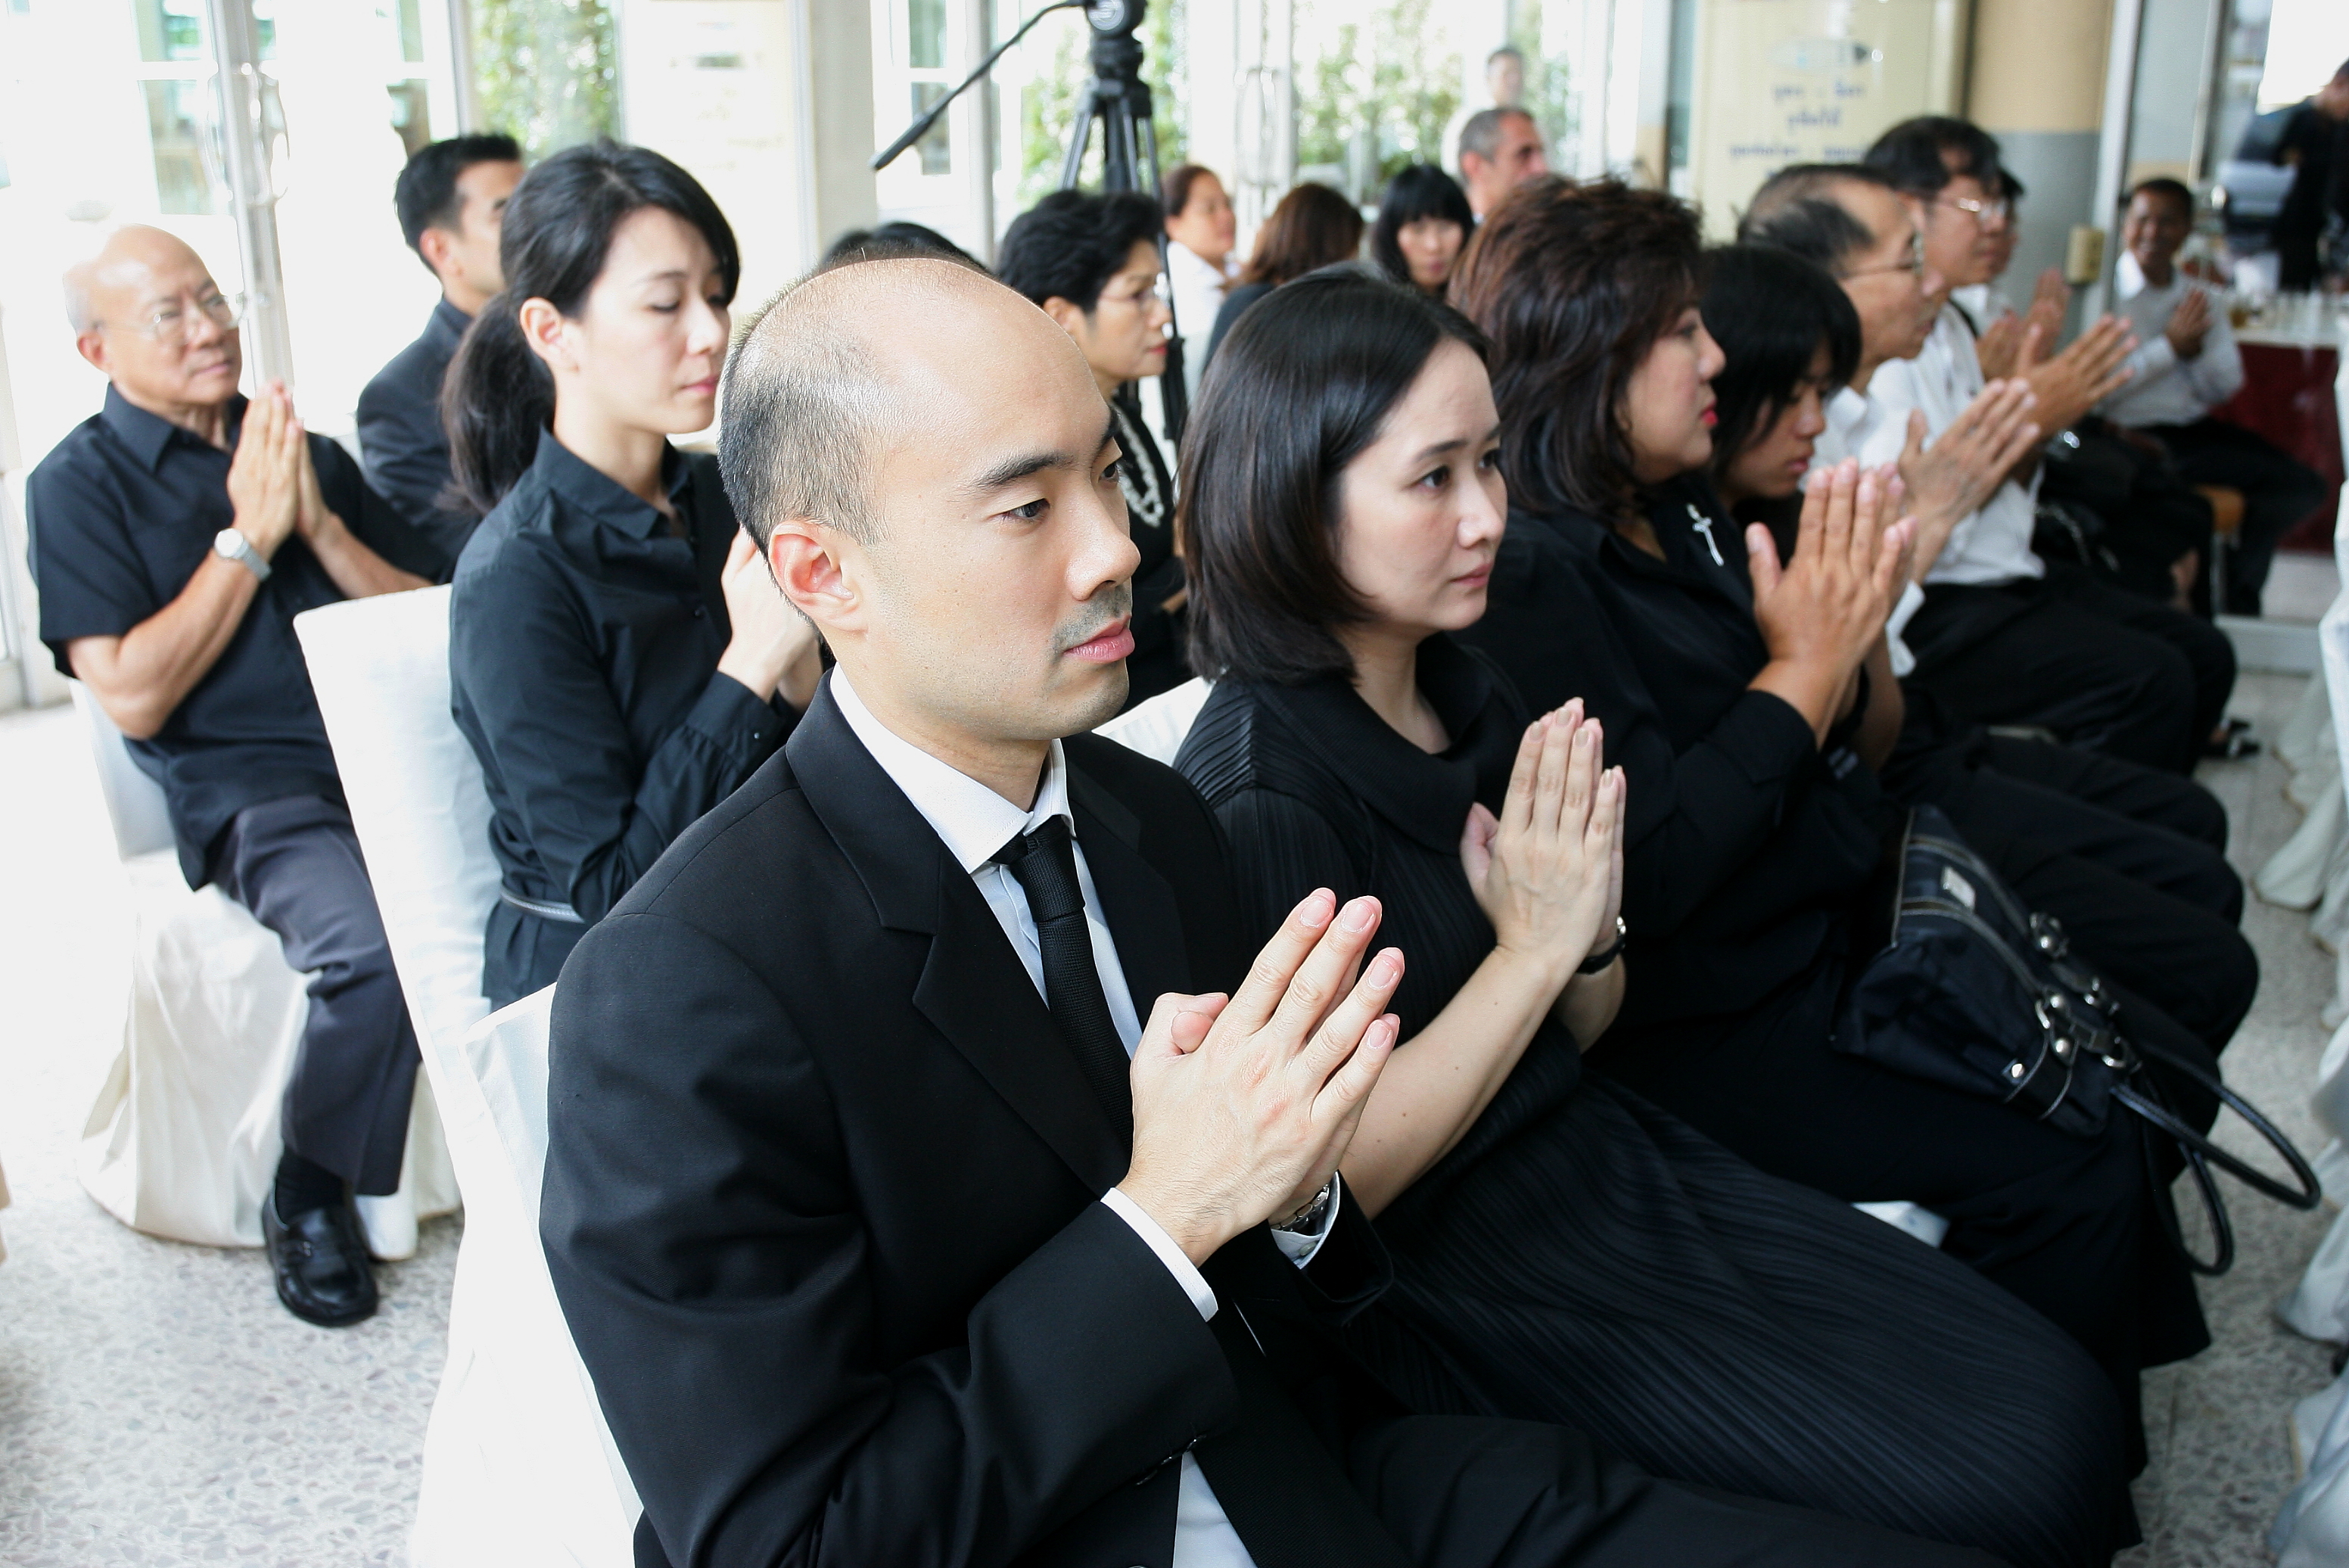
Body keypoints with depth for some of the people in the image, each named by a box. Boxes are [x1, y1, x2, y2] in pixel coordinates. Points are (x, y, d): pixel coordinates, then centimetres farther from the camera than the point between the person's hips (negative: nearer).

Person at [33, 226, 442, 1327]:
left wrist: (319, 525, -3)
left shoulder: (313, 454, 18)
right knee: (376, 947, -33)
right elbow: (133, 697, -6)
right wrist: (247, 536, -7)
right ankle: (308, 1198, -6)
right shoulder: (78, 485, 5)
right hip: (250, 789, -4)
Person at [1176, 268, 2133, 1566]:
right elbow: (1323, 1178, -20)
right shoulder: (1259, 789, -22)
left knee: (2063, 1401, 0)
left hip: (1601, 1156, 8)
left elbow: (1579, 1037, 9)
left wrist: (1588, 932, -14)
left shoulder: (1464, 691, 2)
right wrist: (1532, 945, -21)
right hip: (1462, 1269, -7)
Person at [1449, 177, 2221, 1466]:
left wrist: (1845, 626, -6)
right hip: (1707, 1022, -9)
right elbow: (1644, 873, -26)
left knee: (2162, 1074, 8)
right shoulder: (1522, 584, -21)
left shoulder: (1670, 516, 7)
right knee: (2070, 1173, -15)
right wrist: (1804, 668, -19)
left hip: (1829, 927, 10)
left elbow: (1845, 759, 14)